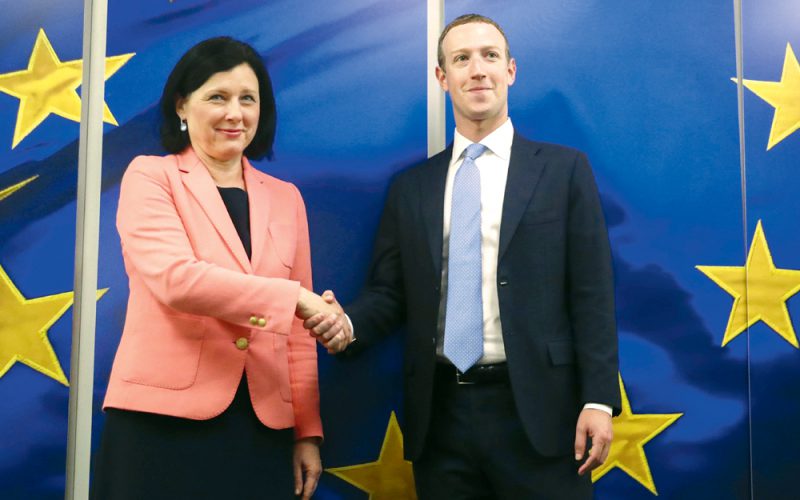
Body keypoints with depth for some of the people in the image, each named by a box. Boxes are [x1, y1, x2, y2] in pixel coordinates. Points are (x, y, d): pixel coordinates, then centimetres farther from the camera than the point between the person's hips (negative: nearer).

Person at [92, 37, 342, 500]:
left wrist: (308, 431, 7)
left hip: (262, 427, 4)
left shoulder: (285, 197, 13)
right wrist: (295, 297, -16)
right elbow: (175, 278, -16)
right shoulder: (151, 176, 2)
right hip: (165, 419, -3)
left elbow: (297, 332, 12)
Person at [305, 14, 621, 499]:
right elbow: (388, 292, 10)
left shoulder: (564, 168, 3)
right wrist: (348, 325, -11)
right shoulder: (411, 187, 10)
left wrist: (598, 399, -8)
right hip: (442, 413, 3)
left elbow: (591, 293, -2)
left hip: (535, 409, -2)